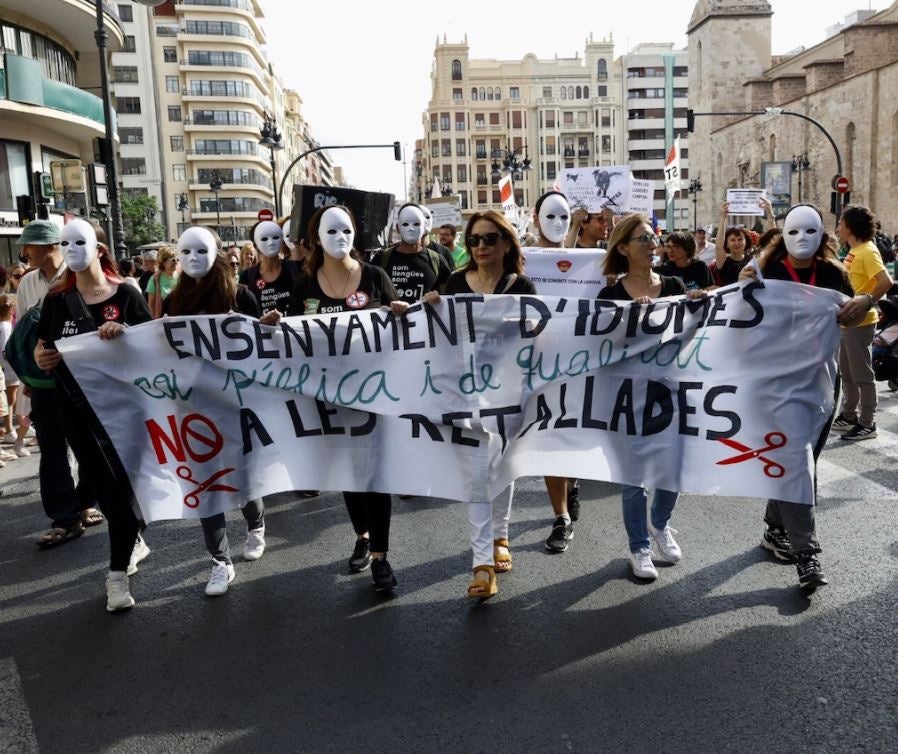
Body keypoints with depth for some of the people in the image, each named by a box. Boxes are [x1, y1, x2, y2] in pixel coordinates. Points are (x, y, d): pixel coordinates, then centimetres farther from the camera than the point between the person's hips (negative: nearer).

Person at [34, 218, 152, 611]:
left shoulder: (125, 295, -4)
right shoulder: (57, 300, 6)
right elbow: (42, 345, 13)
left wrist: (124, 332, -24)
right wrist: (40, 357, -10)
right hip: (75, 404, 4)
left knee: (120, 482, -3)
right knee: (100, 480, 12)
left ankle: (118, 573, 5)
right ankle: (133, 541, 34)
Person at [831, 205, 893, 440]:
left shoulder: (867, 251, -16)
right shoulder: (854, 250, 12)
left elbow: (886, 282, -26)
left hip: (860, 322, -10)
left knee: (862, 374, -2)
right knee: (847, 372, 17)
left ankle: (867, 424, 6)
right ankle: (849, 416, 28)